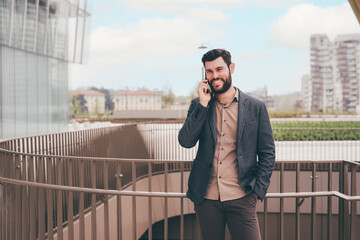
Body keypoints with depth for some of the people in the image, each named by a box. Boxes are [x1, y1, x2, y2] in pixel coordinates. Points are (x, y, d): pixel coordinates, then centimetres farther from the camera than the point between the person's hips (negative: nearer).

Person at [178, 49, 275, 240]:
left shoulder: (256, 107, 3)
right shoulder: (198, 105, 7)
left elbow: (267, 153, 5)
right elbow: (185, 141, -6)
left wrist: (258, 191, -3)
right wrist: (203, 104, -10)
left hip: (241, 198, -1)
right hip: (206, 197, 2)